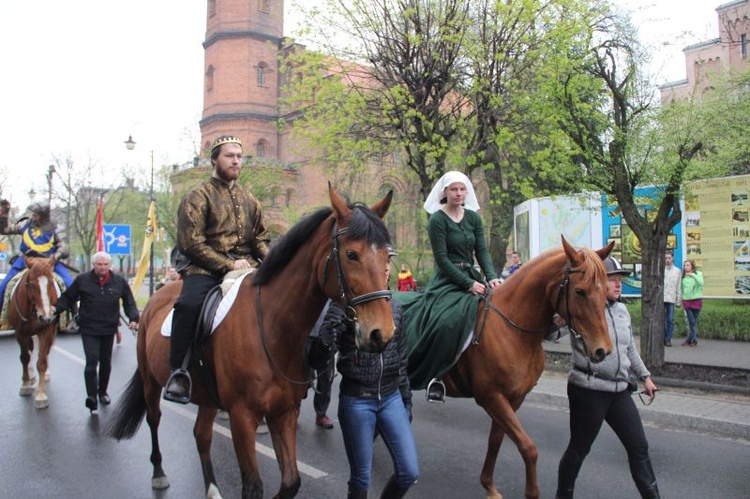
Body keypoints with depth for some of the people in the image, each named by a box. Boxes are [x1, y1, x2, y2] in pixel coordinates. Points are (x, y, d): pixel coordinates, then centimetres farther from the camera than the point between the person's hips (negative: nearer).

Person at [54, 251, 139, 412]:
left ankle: (103, 391, 32)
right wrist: (56, 308, -15)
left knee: (106, 362, 15)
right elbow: (68, 298, 3)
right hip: (89, 329, -3)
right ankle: (91, 396, -13)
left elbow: (129, 303, 4)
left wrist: (133, 318, -11)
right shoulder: (82, 280, -3)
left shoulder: (119, 281, 0)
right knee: (92, 361, -14)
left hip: (109, 329, 3)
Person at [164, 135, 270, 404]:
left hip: (245, 266, 6)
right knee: (189, 303, -33)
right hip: (206, 269, -5)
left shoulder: (248, 199, 19)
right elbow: (191, 243, -9)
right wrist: (228, 265, -16)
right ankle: (178, 371, -22)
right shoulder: (198, 197, 1)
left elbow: (261, 239, 22)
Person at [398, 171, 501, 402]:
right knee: (445, 321, -28)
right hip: (447, 280, -7)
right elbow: (442, 259, -13)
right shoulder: (437, 220, -8)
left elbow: (482, 250, 5)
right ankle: (434, 377, -15)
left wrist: (491, 277, -13)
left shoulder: (473, 218, 11)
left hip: (472, 277, 7)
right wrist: (468, 284, -19)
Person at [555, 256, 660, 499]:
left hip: (619, 391, 7)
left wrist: (645, 376, 22)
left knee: (639, 446, 11)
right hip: (588, 390, -7)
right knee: (579, 449, 7)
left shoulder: (622, 310, 11)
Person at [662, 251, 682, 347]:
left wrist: (679, 301, 4)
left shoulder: (677, 271, 11)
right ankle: (663, 338, 9)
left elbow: (679, 287, 9)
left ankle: (668, 339, 6)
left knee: (670, 320, -1)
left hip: (671, 299, 1)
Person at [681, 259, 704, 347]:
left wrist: (693, 275, -22)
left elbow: (701, 283, -18)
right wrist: (681, 300, 9)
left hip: (696, 300, -1)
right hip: (686, 300, 1)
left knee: (694, 321, 4)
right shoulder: (683, 276, 6)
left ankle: (690, 339, 12)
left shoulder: (698, 274, 1)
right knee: (691, 321, -7)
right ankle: (694, 340, 0)